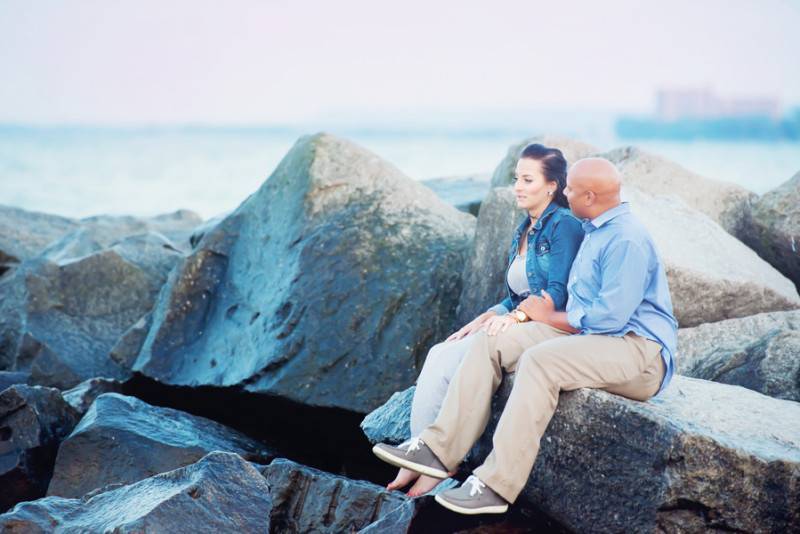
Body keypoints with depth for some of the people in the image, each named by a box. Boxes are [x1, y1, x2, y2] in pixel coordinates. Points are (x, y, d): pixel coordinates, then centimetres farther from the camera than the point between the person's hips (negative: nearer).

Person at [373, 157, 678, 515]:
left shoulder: (626, 240, -16)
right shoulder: (594, 231, 17)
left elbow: (610, 316, -22)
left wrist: (551, 317, -6)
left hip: (639, 351, -10)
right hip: (587, 336, 10)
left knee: (539, 359, -34)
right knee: (490, 342, -6)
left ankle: (495, 486, -34)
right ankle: (438, 449, -14)